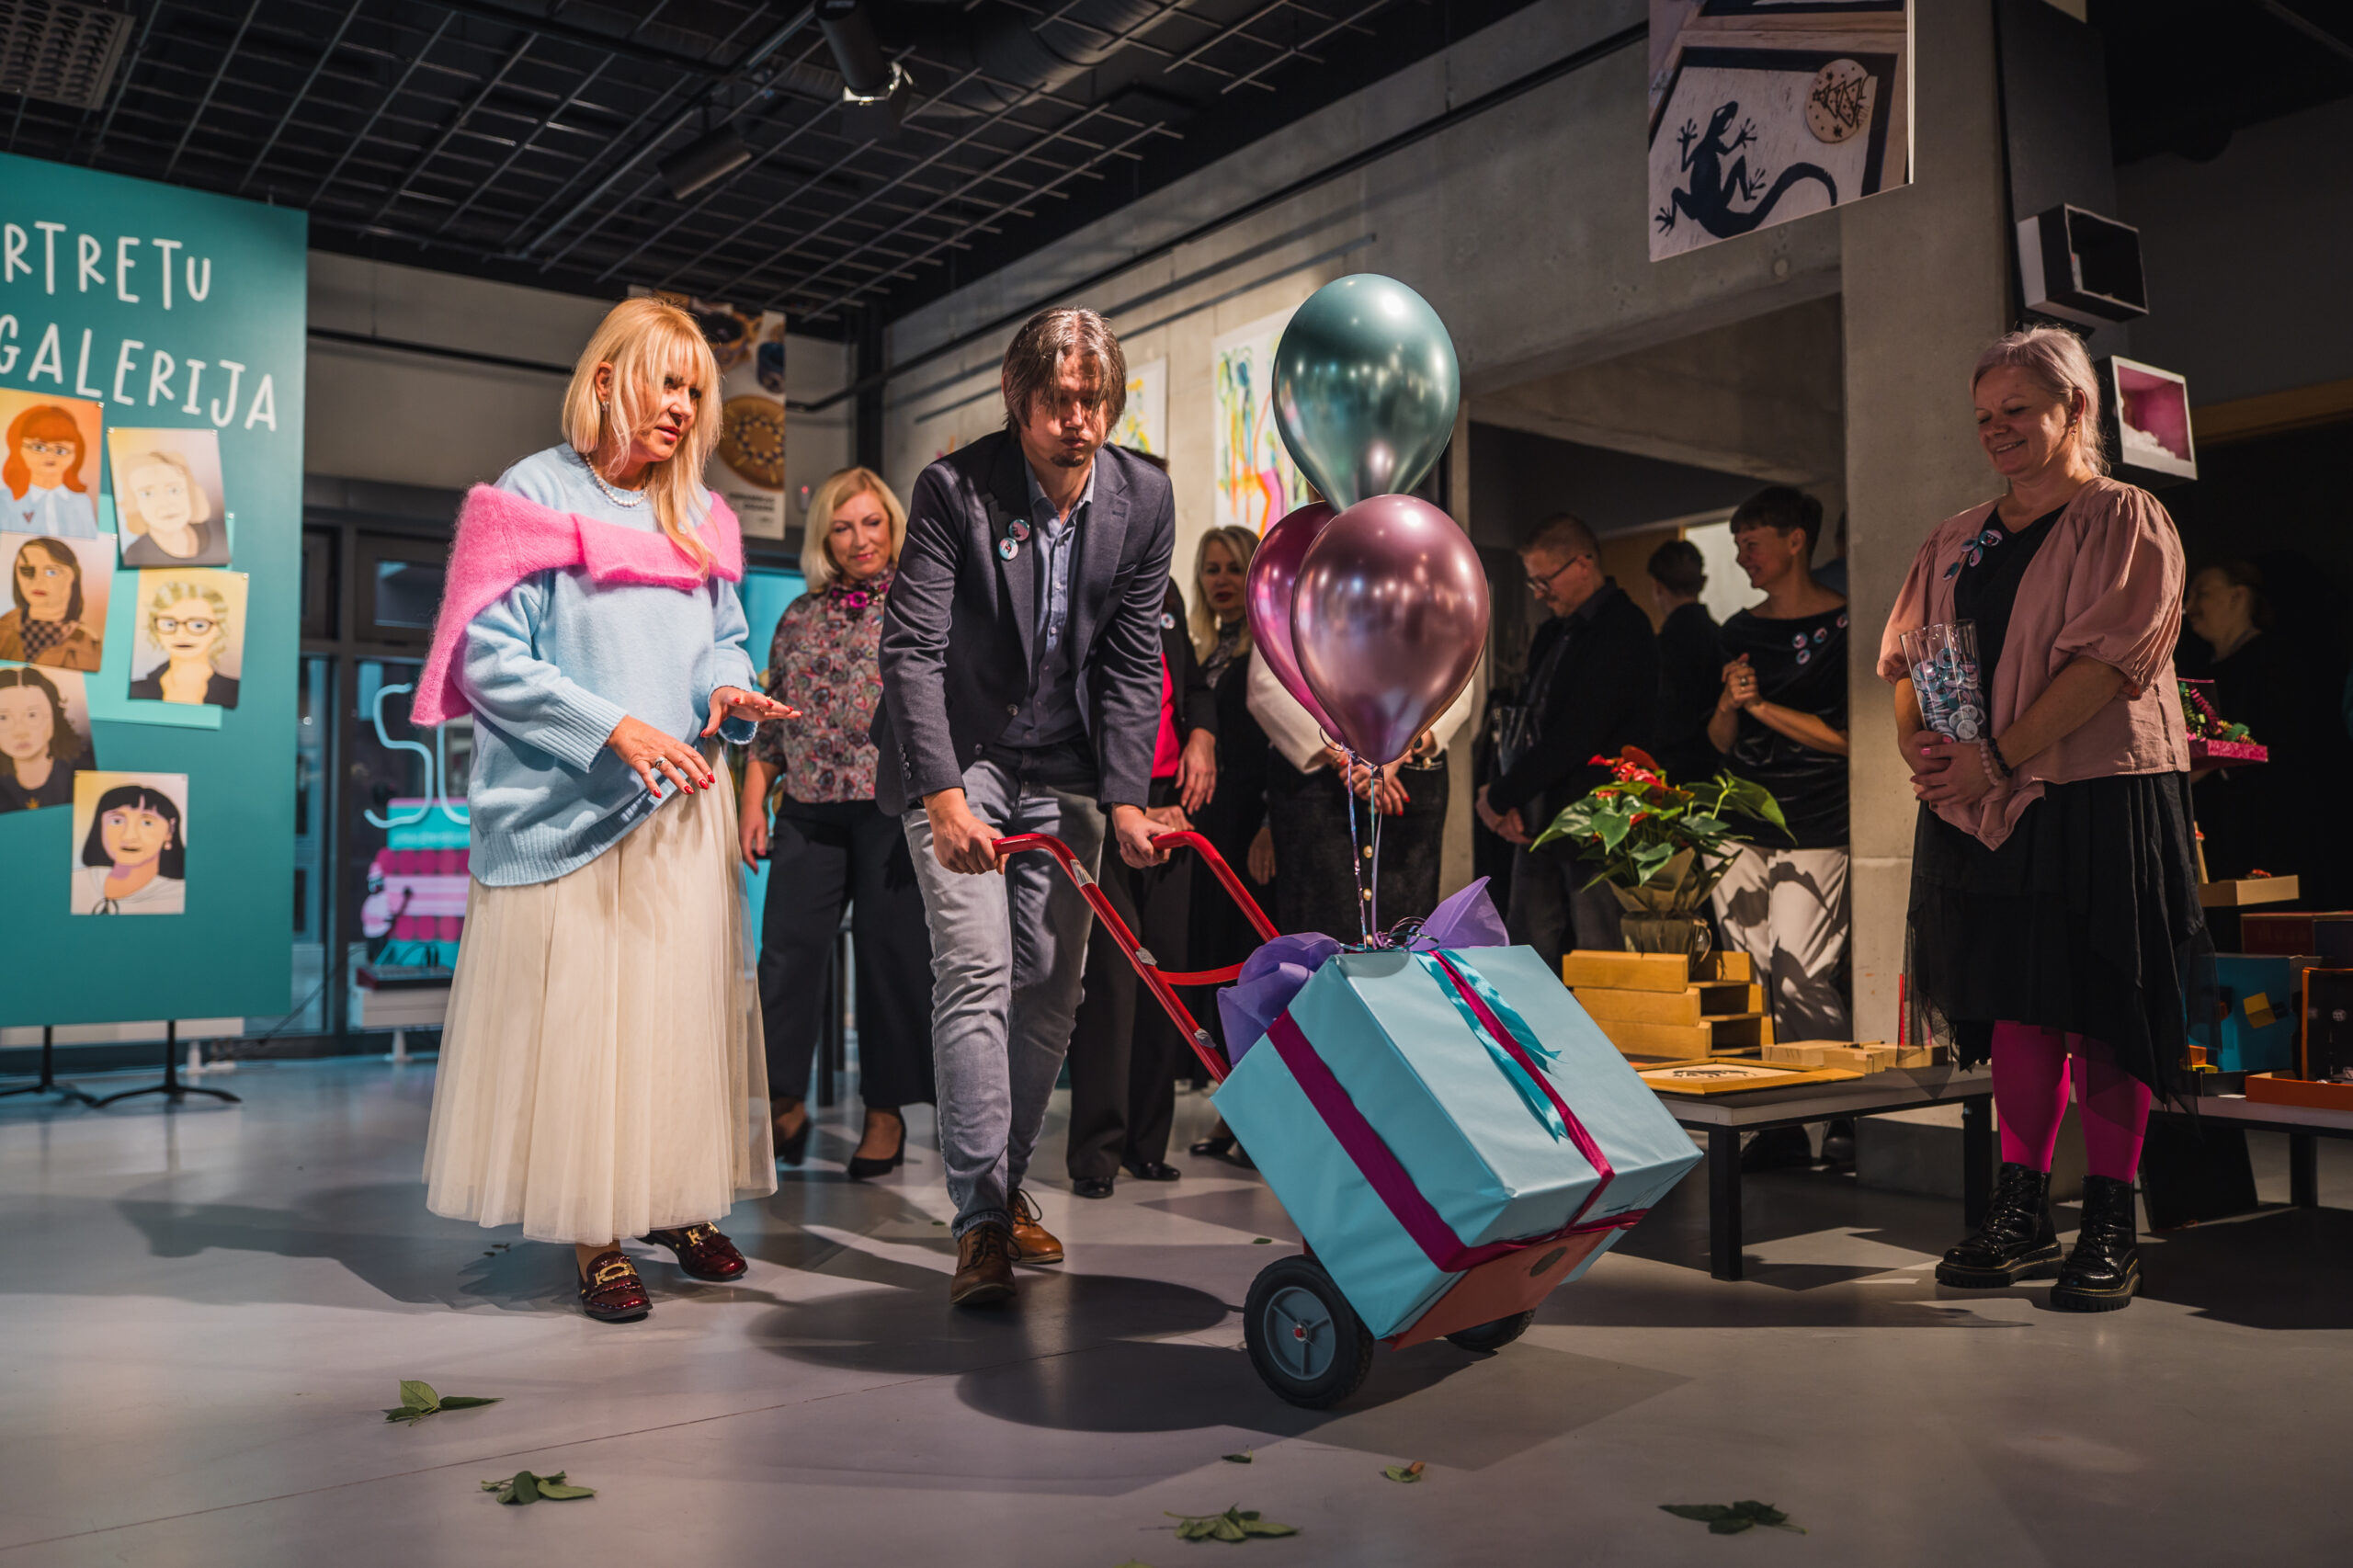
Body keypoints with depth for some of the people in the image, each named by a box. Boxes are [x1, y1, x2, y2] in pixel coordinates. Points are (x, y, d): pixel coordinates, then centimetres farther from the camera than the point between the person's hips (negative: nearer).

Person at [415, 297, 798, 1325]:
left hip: (681, 804, 6)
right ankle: (595, 1233, 8)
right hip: (571, 809, -5)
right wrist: (615, 730, -19)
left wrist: (729, 693, -5)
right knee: (576, 1010, -3)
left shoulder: (700, 515, 14)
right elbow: (490, 659, -9)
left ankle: (677, 1201, 21)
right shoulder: (535, 495, -3)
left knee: (685, 1000, 8)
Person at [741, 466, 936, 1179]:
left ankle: (887, 1112, 14)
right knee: (787, 951, -1)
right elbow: (769, 722, 18)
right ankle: (787, 1100, 15)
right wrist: (753, 802, 11)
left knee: (893, 952, 1)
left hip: (896, 806, -3)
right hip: (809, 808, 3)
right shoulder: (800, 617, 15)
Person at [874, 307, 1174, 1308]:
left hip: (1064, 767, 4)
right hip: (956, 756, -4)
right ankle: (980, 1220, -9)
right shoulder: (954, 488, -14)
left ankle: (1009, 1184, 22)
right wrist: (943, 794, -28)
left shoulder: (1143, 498, -4)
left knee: (1052, 984, 5)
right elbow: (911, 649, -18)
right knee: (976, 971, -14)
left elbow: (1132, 661, -2)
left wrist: (1125, 799, -11)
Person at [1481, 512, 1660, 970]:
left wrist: (1500, 796, -10)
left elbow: (1575, 736, -17)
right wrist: (1508, 799, -1)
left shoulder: (1623, 630, -12)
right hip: (1539, 821, 8)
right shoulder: (1553, 632, 16)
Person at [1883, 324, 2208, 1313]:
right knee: (2017, 1003, 7)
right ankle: (2021, 1216, 15)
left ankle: (2109, 1228, 7)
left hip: (2100, 795, -5)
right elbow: (1907, 656, 14)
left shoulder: (2127, 522, 0)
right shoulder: (1957, 542, 17)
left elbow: (2107, 657, -12)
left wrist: (1998, 757, -19)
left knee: (2102, 1007, -2)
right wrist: (1919, 742, -7)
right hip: (1981, 807, 5)